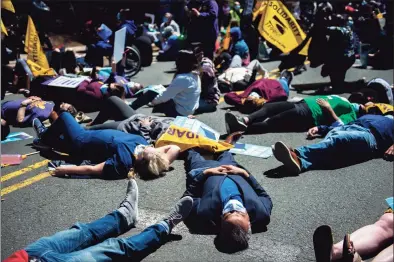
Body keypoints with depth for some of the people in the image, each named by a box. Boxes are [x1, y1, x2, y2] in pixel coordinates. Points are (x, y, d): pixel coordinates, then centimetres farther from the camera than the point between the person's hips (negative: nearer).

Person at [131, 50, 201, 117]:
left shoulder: (182, 79, -28)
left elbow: (165, 96, -18)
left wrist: (153, 101, 0)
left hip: (180, 112, -9)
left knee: (150, 94, 0)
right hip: (190, 110, 9)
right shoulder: (195, 75, 0)